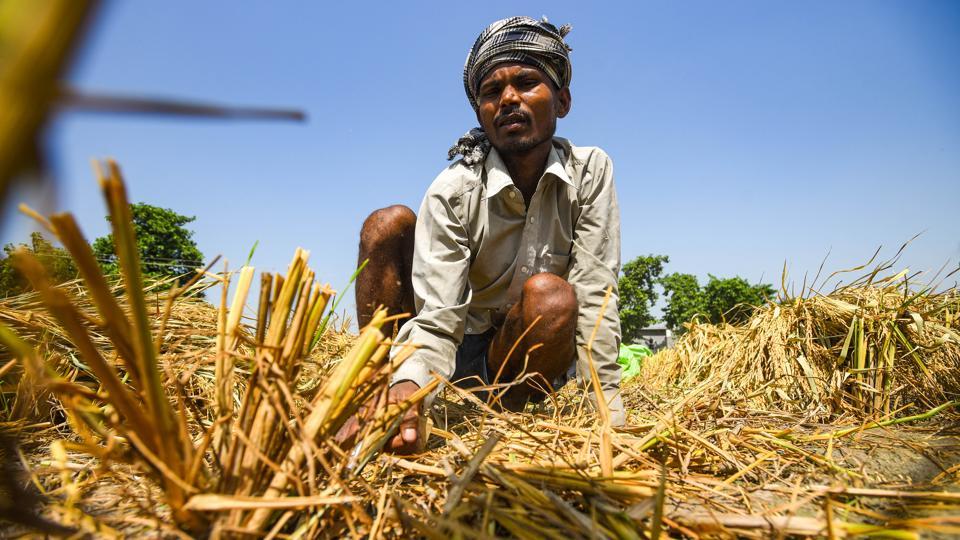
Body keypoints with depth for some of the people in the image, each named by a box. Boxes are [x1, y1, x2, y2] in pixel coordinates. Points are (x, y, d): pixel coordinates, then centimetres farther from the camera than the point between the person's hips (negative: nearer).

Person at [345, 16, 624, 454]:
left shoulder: (590, 171, -13)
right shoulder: (452, 191, -17)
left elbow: (595, 293, -18)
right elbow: (437, 319, -25)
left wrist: (609, 410, -24)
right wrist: (409, 385, -47)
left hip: (529, 354, 0)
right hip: (458, 347, 1)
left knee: (554, 295, -34)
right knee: (389, 223, -19)